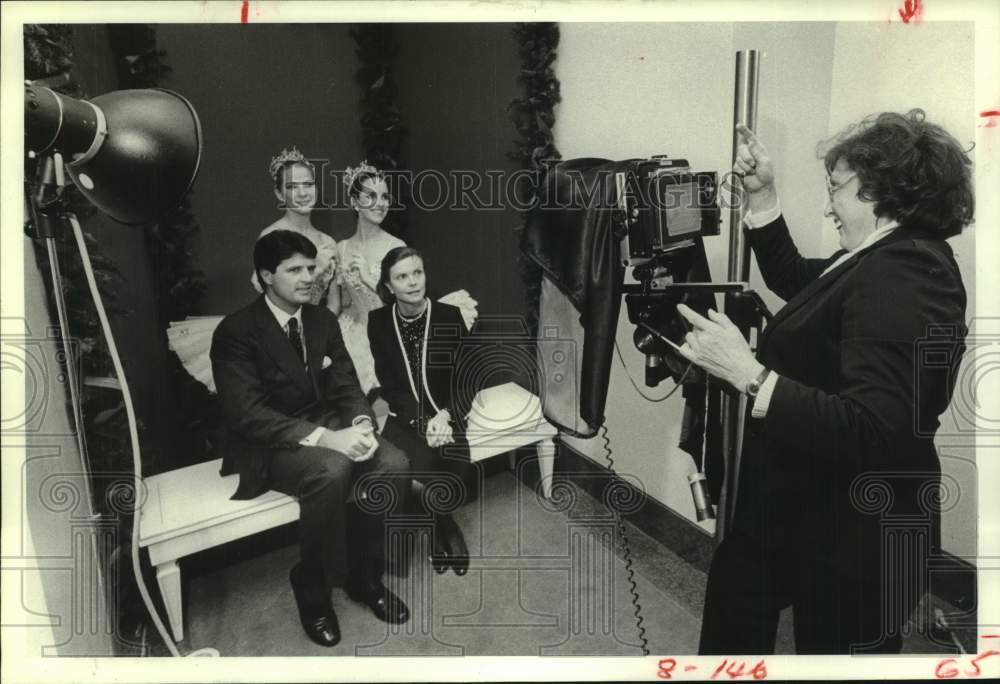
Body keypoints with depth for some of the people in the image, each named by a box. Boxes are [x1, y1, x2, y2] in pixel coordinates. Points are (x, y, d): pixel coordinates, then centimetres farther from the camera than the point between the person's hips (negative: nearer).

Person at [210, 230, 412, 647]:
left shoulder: (322, 320, 6)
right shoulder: (236, 331, -14)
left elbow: (345, 386, 6)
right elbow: (247, 414, -22)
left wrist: (361, 422, -18)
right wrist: (323, 438, -32)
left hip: (328, 427, 6)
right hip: (267, 445, -5)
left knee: (393, 464, -20)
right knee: (331, 470, -35)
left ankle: (364, 576, 1)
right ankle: (312, 588, -10)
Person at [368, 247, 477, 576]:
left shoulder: (451, 316, -2)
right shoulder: (378, 321, 0)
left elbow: (467, 380, 0)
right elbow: (389, 386, -1)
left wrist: (446, 416, -17)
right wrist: (422, 421, -15)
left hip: (446, 415, 0)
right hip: (405, 417, 0)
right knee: (421, 465, -29)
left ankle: (438, 530, 11)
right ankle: (447, 531, 4)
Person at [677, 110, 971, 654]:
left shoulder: (901, 276, -27)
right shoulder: (890, 258, 5)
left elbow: (871, 435, -36)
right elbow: (793, 280, 20)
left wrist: (749, 375, -37)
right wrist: (763, 197, 11)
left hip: (853, 537, -10)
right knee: (733, 604, 27)